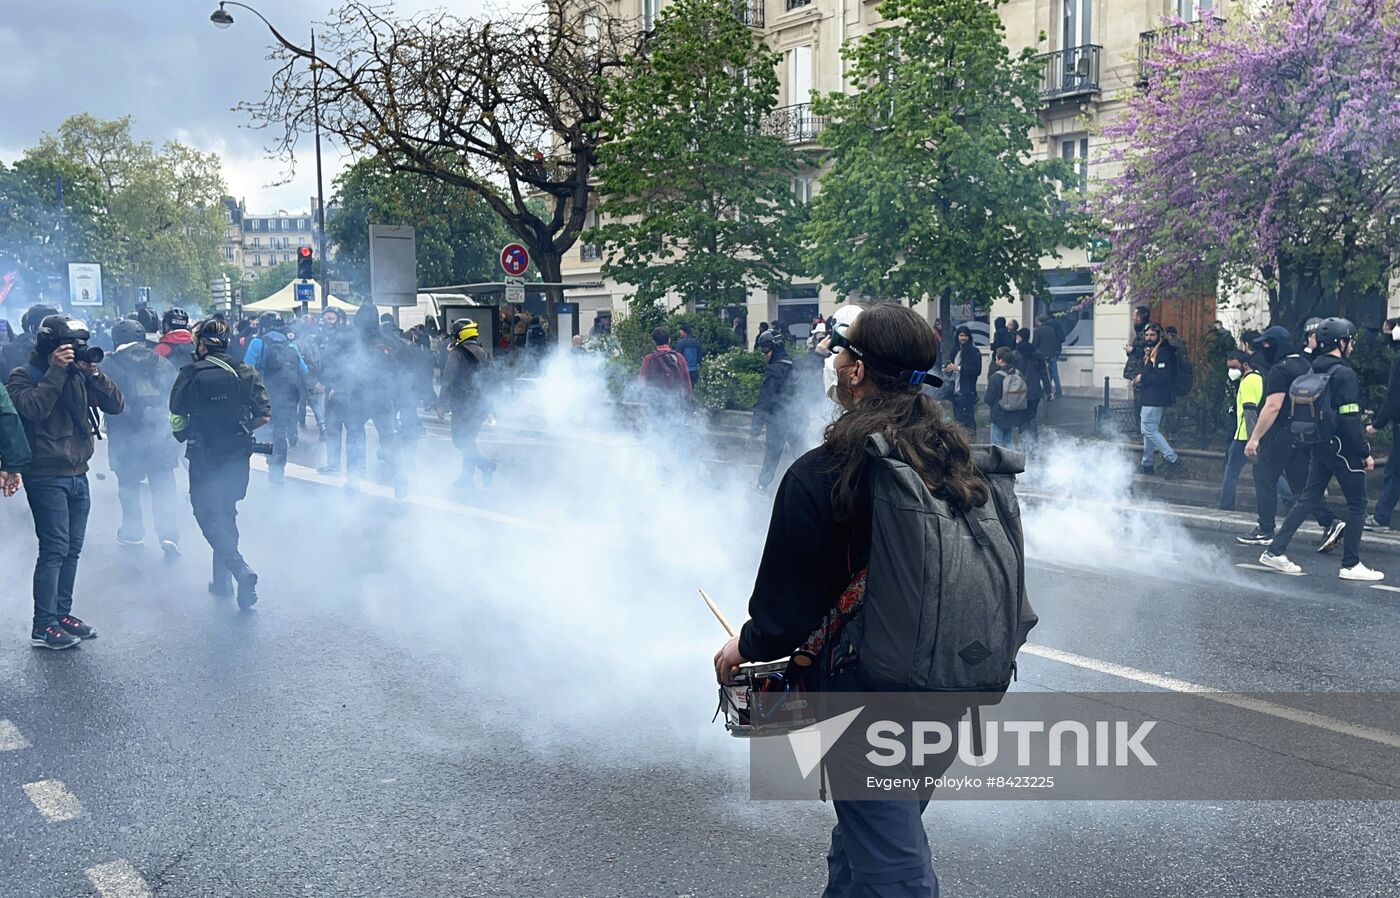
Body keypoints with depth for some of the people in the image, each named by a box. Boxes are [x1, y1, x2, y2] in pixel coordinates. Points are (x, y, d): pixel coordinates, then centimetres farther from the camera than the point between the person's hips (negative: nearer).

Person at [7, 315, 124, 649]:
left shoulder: (79, 376, 11)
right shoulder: (22, 376, -5)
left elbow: (116, 405, 3)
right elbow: (34, 408, -24)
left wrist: (94, 374, -9)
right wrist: (55, 371, -20)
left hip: (78, 475, 6)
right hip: (46, 477, -6)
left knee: (72, 549, 10)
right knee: (55, 549, -9)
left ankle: (62, 614, 21)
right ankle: (43, 627, -5)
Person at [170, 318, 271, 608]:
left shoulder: (192, 374, -9)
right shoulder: (246, 373, -1)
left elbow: (176, 418, -8)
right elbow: (264, 415, -5)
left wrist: (185, 434, 14)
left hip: (205, 459, -4)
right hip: (238, 457, 4)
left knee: (209, 518, 1)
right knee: (227, 515, 18)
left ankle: (241, 570, -20)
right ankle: (222, 579, 23)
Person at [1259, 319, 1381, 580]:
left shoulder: (1314, 371, 10)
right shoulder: (1344, 374, -15)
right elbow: (1350, 419, -19)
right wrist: (1365, 453, -15)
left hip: (1319, 446, 8)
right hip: (1343, 448, -8)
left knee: (1309, 498, 12)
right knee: (1357, 504, 3)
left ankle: (1275, 551, 8)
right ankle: (1351, 565, 6)